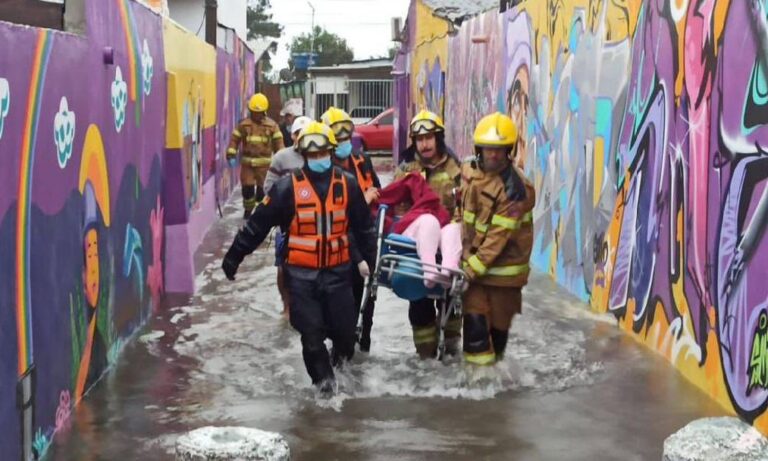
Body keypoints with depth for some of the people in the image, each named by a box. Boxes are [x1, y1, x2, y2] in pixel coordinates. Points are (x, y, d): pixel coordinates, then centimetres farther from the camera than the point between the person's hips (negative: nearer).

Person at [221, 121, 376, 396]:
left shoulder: (348, 185, 1)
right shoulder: (288, 187, -7)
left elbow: (364, 226, 12)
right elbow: (257, 225, -5)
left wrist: (371, 257, 16)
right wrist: (233, 257, -3)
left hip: (337, 272, 2)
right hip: (301, 274, -2)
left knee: (345, 328, 4)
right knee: (311, 333, 0)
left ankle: (341, 353, 39)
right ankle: (323, 377, 23)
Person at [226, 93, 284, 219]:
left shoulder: (272, 125, 0)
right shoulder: (243, 124, 2)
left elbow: (278, 142, 1)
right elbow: (235, 139, 2)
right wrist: (231, 152, -11)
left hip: (264, 162, -1)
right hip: (247, 162, 1)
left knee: (262, 188, 3)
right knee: (247, 187, 1)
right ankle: (248, 209, 21)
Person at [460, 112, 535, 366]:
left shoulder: (516, 189, -19)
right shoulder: (473, 172, 3)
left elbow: (499, 235, -21)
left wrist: (473, 267, -23)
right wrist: (466, 258, 12)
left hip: (503, 264, -4)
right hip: (473, 258, 4)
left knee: (498, 320, 8)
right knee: (474, 317, -3)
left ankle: (494, 359, 26)